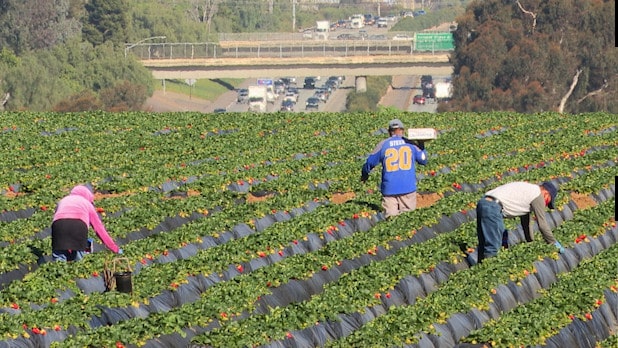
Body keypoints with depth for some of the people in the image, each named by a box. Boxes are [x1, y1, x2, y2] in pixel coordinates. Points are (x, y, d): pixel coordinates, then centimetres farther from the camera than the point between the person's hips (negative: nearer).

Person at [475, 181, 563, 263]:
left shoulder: (529, 191, 28)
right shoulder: (537, 195, 1)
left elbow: (525, 222, 35)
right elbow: (542, 224, 2)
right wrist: (554, 243, 13)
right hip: (492, 208, -10)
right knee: (492, 247, -10)